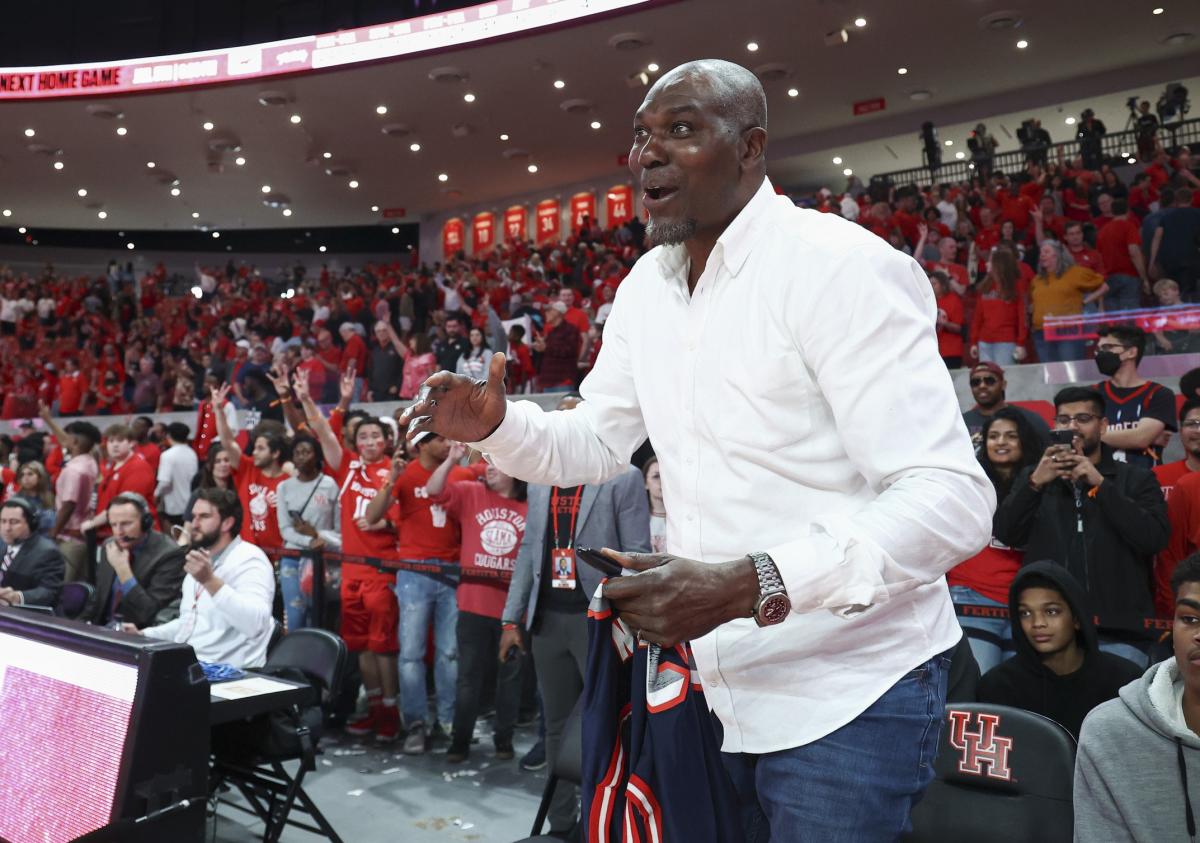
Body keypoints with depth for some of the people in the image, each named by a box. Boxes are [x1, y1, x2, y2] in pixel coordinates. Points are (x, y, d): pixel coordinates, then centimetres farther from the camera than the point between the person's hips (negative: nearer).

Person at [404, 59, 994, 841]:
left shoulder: (840, 266, -19)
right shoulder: (645, 286, 6)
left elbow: (953, 498, -26)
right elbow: (596, 442, 15)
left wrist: (747, 585, -38)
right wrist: (497, 425, -7)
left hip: (847, 691, -7)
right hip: (714, 686, 7)